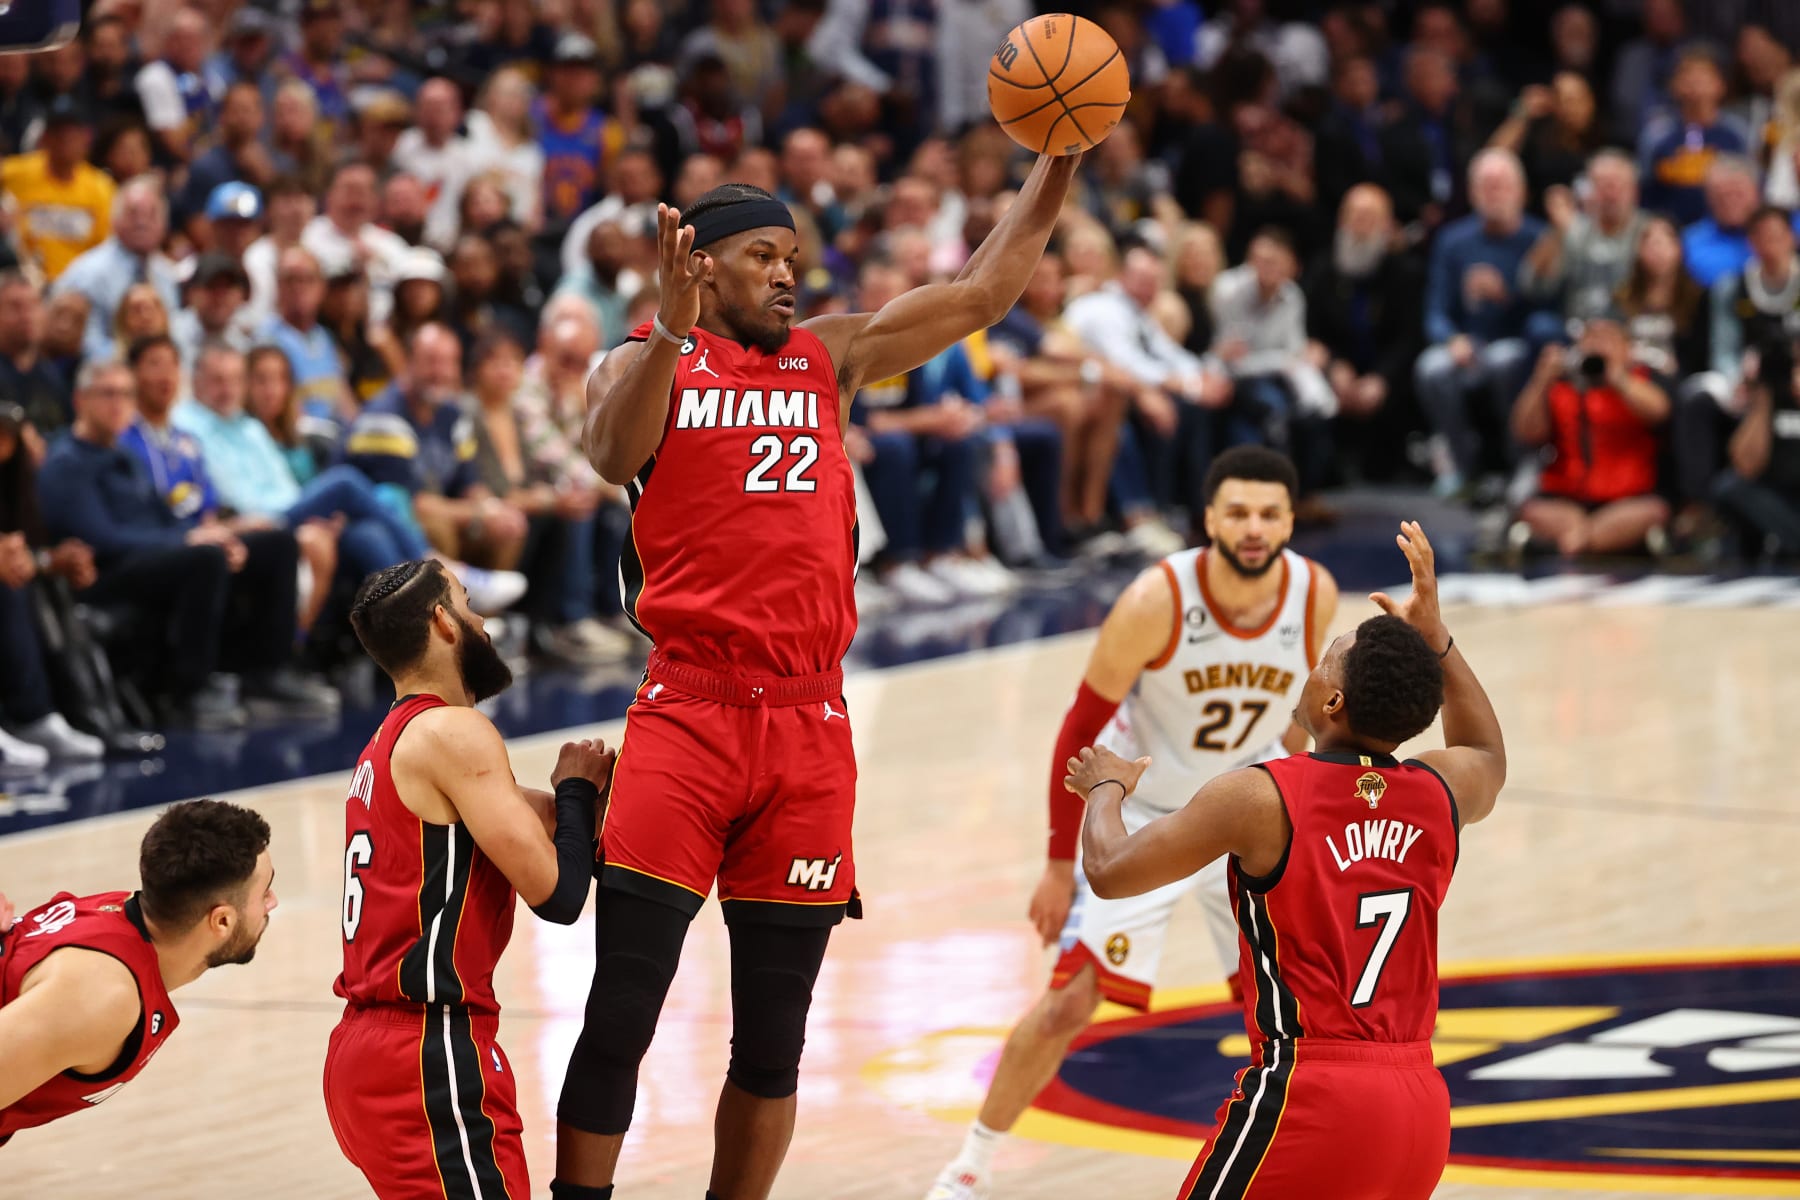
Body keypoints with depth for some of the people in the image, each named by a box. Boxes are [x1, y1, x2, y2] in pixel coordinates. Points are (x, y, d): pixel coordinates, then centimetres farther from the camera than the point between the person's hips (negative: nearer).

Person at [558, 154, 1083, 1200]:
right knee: (620, 1016, -8)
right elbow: (614, 455, -15)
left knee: (774, 1037, 7)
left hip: (809, 730, 4)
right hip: (688, 713, -4)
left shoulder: (830, 356, 19)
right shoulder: (646, 362, 7)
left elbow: (984, 293, 19)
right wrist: (674, 328, -29)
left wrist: (1061, 160, 11)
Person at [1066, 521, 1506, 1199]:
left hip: (1309, 1097, -6)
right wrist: (1434, 638, 31)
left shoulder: (1260, 799, -10)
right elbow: (1490, 758, 33)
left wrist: (1106, 789, 19)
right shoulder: (1440, 793, 5)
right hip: (1420, 1106, 6)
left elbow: (1108, 872, -1)